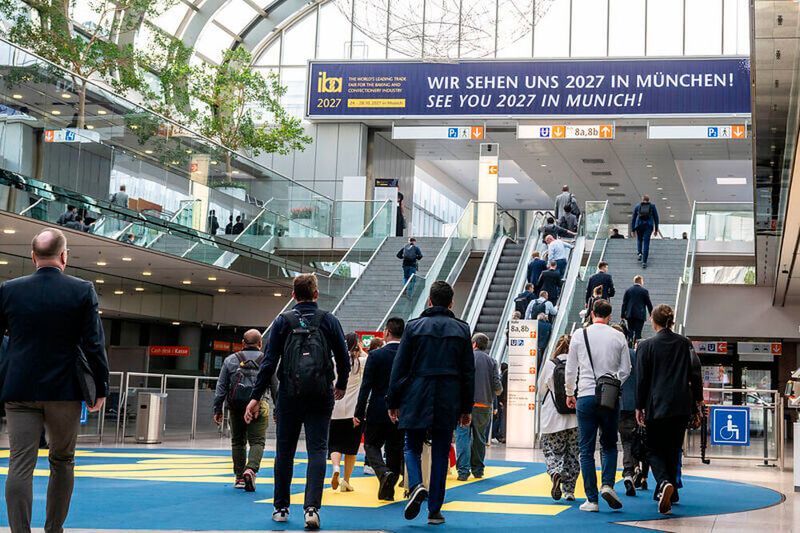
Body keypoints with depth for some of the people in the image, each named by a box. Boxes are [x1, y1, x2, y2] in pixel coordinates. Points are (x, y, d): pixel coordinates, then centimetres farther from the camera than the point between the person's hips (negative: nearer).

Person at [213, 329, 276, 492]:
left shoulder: (230, 360, 7)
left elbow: (221, 387, 5)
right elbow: (275, 388, 6)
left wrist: (217, 410, 9)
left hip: (236, 407, 2)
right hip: (258, 407, -2)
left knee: (238, 441, 15)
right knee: (257, 441, 0)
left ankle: (239, 477, 18)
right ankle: (250, 470, -23)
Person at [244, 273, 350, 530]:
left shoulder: (283, 321, 1)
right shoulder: (329, 320, 2)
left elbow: (269, 361, -4)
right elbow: (343, 358, 4)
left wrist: (256, 396, -2)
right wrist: (341, 385, 22)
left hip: (290, 394, 1)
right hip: (321, 395, 0)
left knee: (285, 451, 12)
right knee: (317, 451, 0)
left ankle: (281, 507, 19)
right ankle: (312, 507, -13)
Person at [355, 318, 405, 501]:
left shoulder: (376, 355, -9)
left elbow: (366, 386, -11)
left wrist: (359, 412, -6)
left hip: (378, 411, -3)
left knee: (371, 445, 11)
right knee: (395, 450, 12)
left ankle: (384, 473, -15)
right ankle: (387, 490, 14)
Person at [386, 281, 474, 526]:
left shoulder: (414, 327, 0)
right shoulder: (461, 329, 5)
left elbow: (399, 368, 0)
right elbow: (468, 372, 6)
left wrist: (393, 402, 7)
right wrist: (467, 408, 12)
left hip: (416, 400, -1)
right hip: (448, 403, 1)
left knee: (412, 448, 12)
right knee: (440, 455, 8)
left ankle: (416, 486, -16)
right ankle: (434, 510, 9)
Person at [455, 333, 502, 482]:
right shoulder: (491, 361, 5)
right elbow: (498, 387, 1)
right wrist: (497, 392, 23)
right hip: (485, 405, 3)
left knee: (463, 437, -2)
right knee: (479, 438, 15)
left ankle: (463, 470, -10)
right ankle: (478, 469, 20)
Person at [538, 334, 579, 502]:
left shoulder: (549, 364, -4)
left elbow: (541, 389, 6)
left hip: (553, 418, -1)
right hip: (576, 418, 1)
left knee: (552, 451, 10)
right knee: (573, 454, 12)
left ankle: (556, 473, -20)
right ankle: (569, 490, 14)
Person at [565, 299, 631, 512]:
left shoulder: (579, 335, 0)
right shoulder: (618, 337, 2)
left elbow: (571, 369, 4)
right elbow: (625, 369, 5)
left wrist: (569, 393, 17)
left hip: (585, 397, -1)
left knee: (587, 449, 3)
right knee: (609, 445, 16)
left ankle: (591, 499, 2)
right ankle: (608, 485, -5)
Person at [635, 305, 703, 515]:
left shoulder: (646, 345, -5)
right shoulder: (685, 343, 5)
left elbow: (642, 379, -4)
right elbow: (695, 373, 6)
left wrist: (639, 407, 3)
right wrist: (698, 399, 18)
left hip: (656, 406, -3)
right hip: (682, 405, 3)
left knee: (654, 450, 4)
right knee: (673, 449, 14)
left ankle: (664, 483, -23)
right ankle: (670, 494, 18)